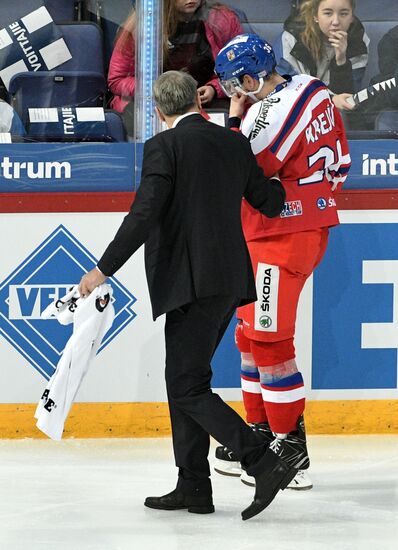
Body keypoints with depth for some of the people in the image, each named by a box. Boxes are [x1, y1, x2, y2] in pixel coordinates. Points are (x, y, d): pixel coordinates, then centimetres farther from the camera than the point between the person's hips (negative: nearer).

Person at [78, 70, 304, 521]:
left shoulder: (164, 146, -9)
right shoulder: (234, 144, 11)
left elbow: (144, 216, -16)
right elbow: (269, 200, 19)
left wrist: (104, 269, -10)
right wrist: (282, 184, 42)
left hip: (193, 281, -8)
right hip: (230, 279, 8)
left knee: (188, 387, -6)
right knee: (184, 379, 16)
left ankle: (266, 463, -16)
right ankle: (193, 487, 15)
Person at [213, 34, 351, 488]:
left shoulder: (271, 113, -22)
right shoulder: (313, 92, 7)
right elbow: (339, 163, 14)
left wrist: (236, 118, -9)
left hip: (280, 237, -10)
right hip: (310, 224, 10)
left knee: (269, 340, -6)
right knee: (251, 331, 17)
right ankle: (262, 432, 25)